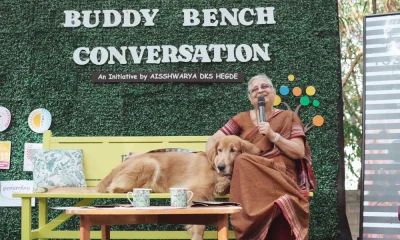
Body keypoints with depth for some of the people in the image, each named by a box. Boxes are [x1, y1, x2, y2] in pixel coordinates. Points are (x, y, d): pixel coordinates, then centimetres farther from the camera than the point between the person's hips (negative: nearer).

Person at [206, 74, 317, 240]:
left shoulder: (288, 118, 12)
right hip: (249, 180, 2)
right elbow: (212, 140, 10)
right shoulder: (242, 119, 15)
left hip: (281, 179, -2)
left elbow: (300, 152, 3)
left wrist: (273, 135, -10)